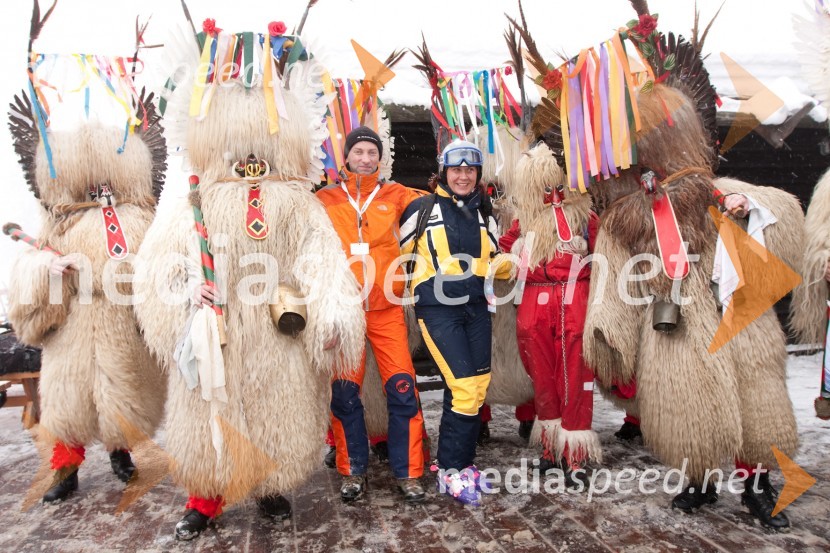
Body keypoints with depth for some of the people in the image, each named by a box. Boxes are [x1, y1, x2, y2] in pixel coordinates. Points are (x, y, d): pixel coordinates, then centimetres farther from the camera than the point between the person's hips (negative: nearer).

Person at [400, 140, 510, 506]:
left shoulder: (484, 216, 15)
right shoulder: (422, 210, 0)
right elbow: (396, 253, 5)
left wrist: (506, 265, 2)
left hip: (476, 307, 6)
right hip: (437, 308, -6)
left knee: (477, 388, 8)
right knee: (465, 387, -11)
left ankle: (460, 461, 26)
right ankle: (451, 471, 6)